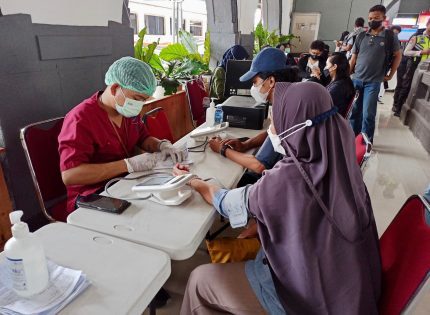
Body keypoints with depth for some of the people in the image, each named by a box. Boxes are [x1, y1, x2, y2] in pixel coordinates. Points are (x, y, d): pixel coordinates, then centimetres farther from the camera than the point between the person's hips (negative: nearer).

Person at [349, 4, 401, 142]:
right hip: (356, 79, 3)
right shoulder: (361, 36, 6)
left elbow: (398, 56, 8)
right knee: (353, 110, 8)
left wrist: (390, 75, 4)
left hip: (373, 82, -3)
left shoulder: (390, 36, -1)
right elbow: (353, 58, 9)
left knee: (368, 114, -3)